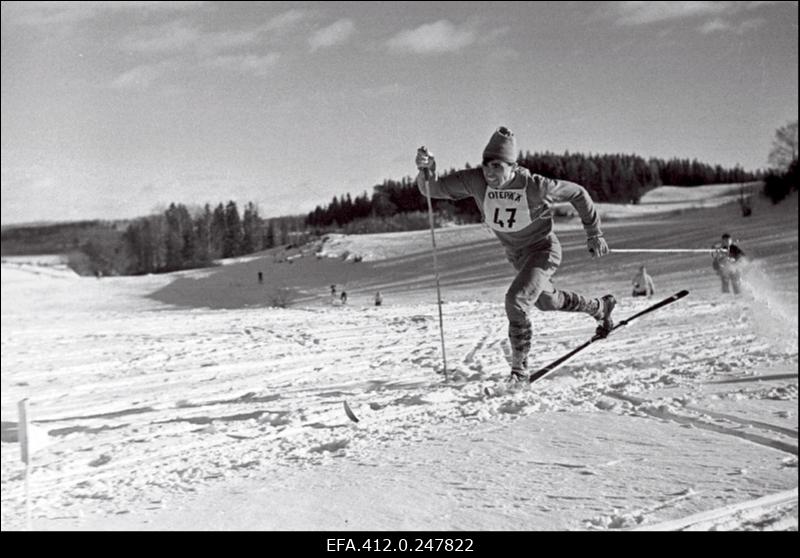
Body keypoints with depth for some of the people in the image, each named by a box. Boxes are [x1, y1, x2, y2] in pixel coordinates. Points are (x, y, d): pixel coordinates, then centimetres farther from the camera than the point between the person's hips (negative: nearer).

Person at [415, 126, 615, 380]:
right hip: (516, 255, 6)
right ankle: (600, 308, 55)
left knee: (516, 299, -27)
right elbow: (433, 188, -21)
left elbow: (578, 193, -15)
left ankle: (519, 368, -10)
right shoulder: (476, 181, -23)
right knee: (547, 301, 27)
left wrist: (594, 234, -8)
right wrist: (426, 170, -44)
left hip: (543, 249, -6)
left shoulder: (534, 186, -31)